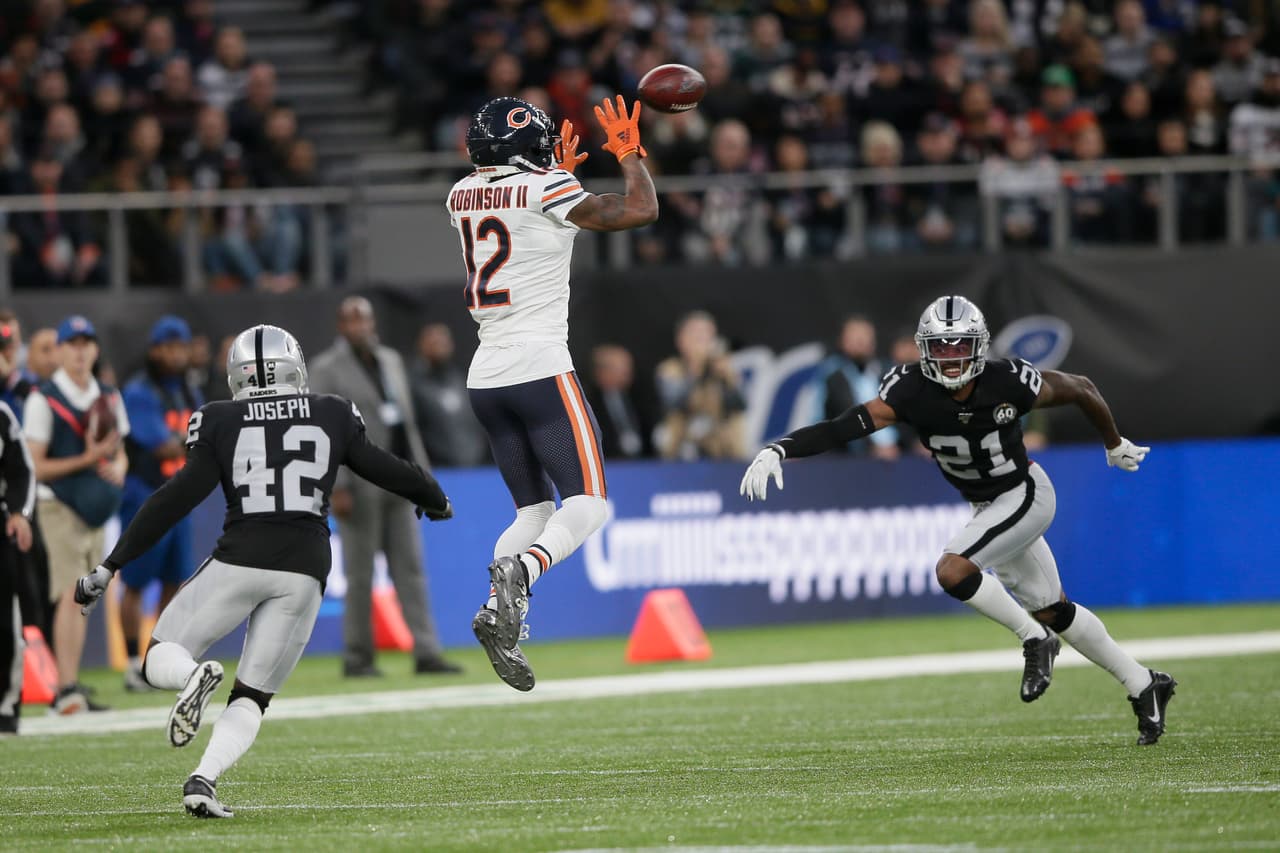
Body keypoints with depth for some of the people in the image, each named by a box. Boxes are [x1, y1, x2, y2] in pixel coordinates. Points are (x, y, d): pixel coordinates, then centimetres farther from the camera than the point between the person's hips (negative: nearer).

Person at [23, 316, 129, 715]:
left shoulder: (109, 398, 12)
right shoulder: (44, 400, -7)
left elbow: (119, 453, 21)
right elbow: (36, 467, -10)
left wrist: (118, 467, -3)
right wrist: (87, 459, -19)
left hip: (97, 509, 7)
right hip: (59, 506, -7)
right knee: (70, 595, -17)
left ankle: (68, 691, 15)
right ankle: (67, 689, -22)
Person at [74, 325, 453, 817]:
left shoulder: (221, 423, 3)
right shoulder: (333, 417, 9)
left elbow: (176, 499, -2)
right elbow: (385, 469, 19)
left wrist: (110, 568, 0)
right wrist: (433, 497, 41)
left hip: (238, 561, -2)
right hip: (303, 572, 2)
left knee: (160, 663, 12)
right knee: (251, 697, 12)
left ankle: (193, 675, -23)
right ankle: (204, 779, -13)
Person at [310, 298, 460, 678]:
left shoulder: (390, 360, 16)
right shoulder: (327, 369, -3)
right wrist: (337, 487, -17)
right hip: (360, 485, -6)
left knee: (410, 568, 1)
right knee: (360, 575, -2)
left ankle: (426, 652, -1)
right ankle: (357, 657, 5)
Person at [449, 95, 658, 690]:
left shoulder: (463, 195, 11)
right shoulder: (545, 190, -9)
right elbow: (641, 211, -9)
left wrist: (558, 171, 38)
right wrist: (629, 152, 7)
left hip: (486, 375, 7)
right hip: (540, 369, -7)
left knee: (533, 511, 14)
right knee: (588, 506, -4)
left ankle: (498, 612, -8)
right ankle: (519, 570, -32)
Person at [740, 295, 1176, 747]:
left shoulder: (1010, 382, -26)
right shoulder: (912, 390, -21)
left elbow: (1081, 390, -7)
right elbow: (845, 427, -31)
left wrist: (1115, 445, 10)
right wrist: (775, 451, -47)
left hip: (1024, 495, -5)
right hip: (987, 507, 5)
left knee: (953, 570, -26)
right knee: (1052, 611, 16)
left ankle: (1035, 639, -4)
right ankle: (1143, 684, 32)